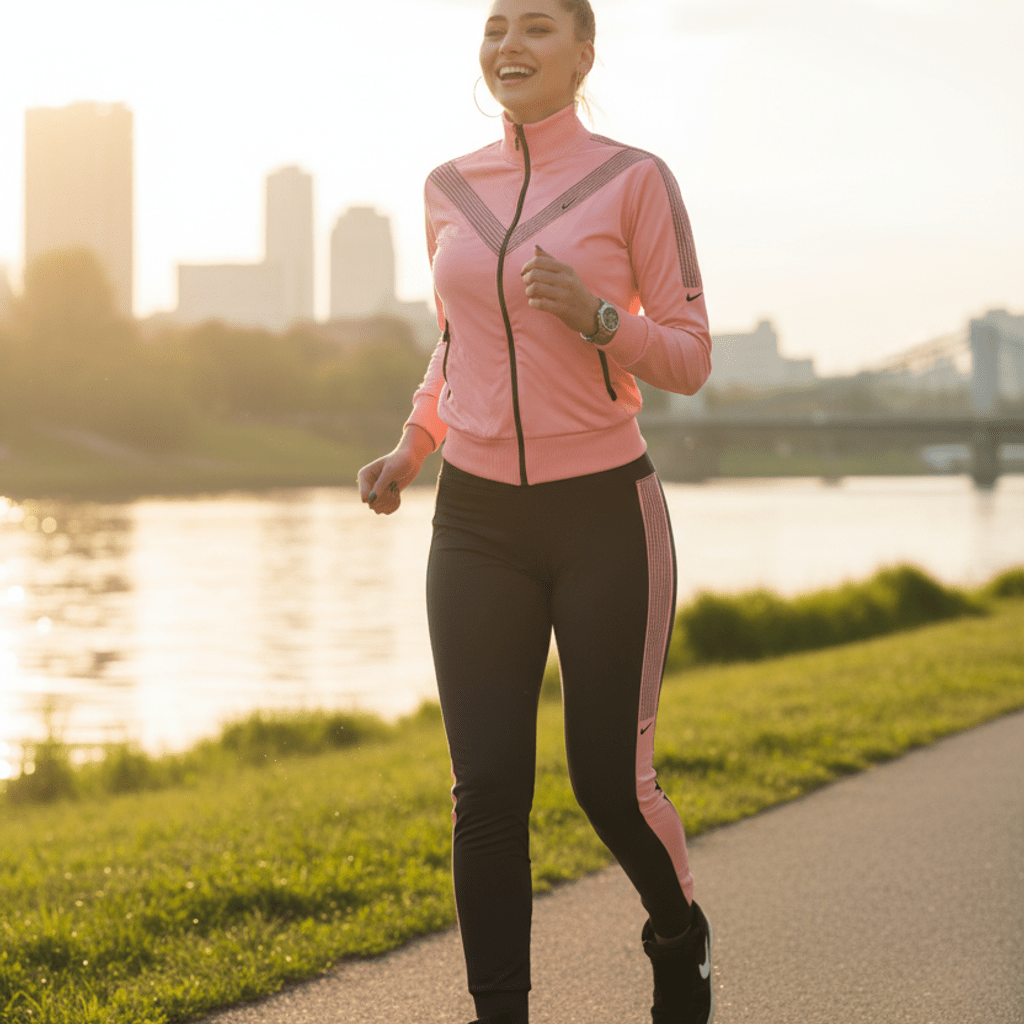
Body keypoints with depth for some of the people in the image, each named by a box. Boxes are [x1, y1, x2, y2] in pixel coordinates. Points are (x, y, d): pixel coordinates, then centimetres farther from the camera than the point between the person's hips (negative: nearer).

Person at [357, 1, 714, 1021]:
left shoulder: (634, 180, -5)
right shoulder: (450, 189, 7)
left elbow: (689, 361, -4)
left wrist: (595, 315, -22)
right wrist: (410, 449, 10)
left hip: (605, 516, -3)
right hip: (478, 524, 3)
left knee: (611, 784, 2)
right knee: (488, 792, -5)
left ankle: (679, 936, 34)